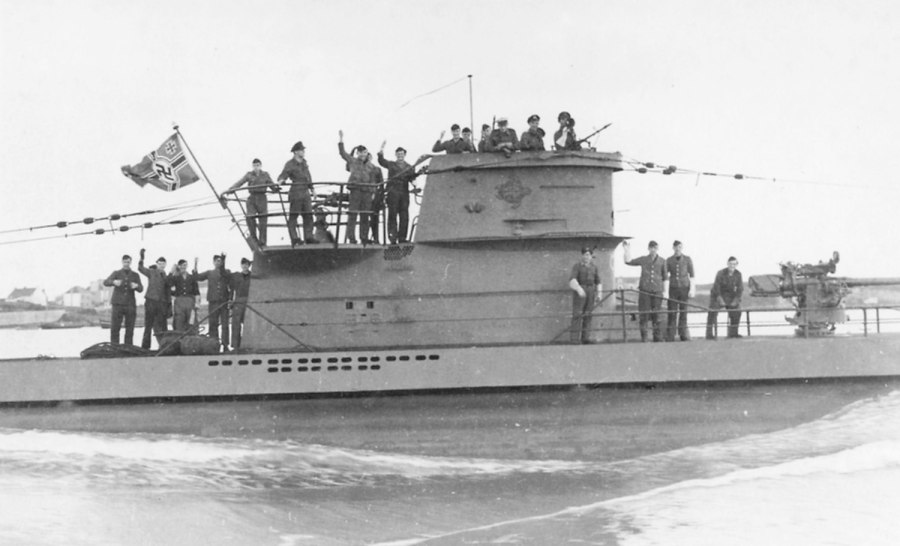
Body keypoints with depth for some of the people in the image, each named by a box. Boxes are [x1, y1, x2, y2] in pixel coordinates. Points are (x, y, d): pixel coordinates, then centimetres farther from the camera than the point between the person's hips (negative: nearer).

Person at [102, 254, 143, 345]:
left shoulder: (135, 275, 14)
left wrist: (136, 286, -20)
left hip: (130, 305, 1)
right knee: (115, 328, -8)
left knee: (130, 330, -1)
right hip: (118, 304, -1)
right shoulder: (116, 273, 10)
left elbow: (141, 289, 4)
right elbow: (105, 282, -5)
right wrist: (114, 282, -28)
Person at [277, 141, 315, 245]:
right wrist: (281, 180, -41)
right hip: (296, 193, -7)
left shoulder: (304, 162, 14)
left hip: (305, 193, 7)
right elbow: (284, 174, -19)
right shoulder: (290, 164, -8)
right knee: (293, 216, -3)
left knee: (308, 216, 7)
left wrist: (312, 188, 27)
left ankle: (308, 237, 13)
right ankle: (294, 239, -2)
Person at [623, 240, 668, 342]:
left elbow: (665, 277, 13)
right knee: (644, 314, -3)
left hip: (657, 291, 0)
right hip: (644, 290, 0)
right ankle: (644, 338, 1)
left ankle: (657, 337, 11)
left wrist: (664, 290, 9)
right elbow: (628, 262, 5)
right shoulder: (643, 260, 9)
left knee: (656, 315, 3)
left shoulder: (662, 261, 9)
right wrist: (627, 250, -3)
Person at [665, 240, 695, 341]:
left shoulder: (687, 259, 1)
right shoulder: (669, 260, 4)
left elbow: (692, 275, 0)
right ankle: (670, 338, -2)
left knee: (683, 312, 0)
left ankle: (684, 335, 5)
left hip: (684, 288, -1)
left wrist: (692, 289, -8)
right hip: (673, 289, 1)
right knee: (672, 314, -3)